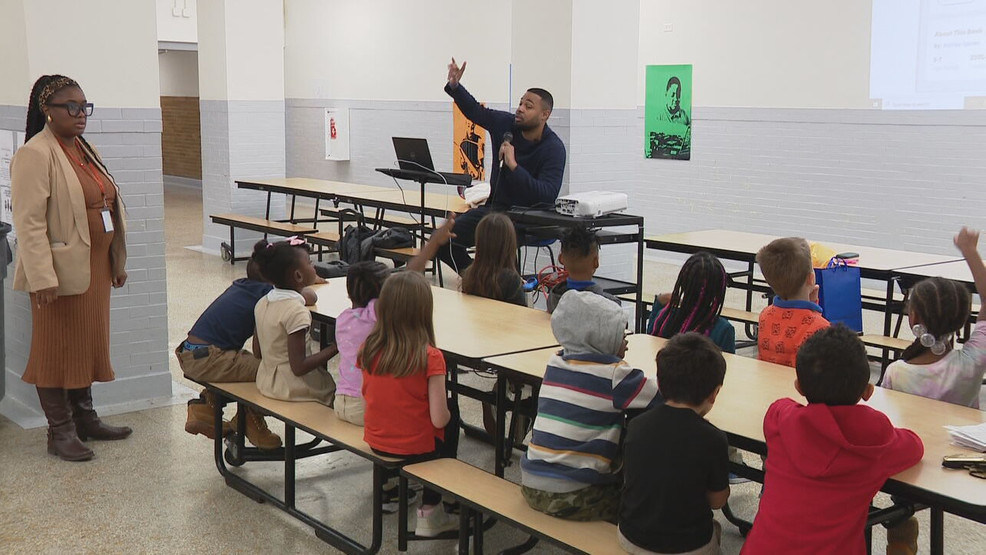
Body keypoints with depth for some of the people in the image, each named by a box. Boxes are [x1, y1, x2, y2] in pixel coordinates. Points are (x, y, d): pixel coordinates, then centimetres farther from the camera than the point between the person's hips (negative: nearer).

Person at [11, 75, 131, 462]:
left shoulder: (84, 149, 13)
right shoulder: (36, 154, -14)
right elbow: (29, 221, -19)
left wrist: (117, 261, 18)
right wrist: (42, 277, -24)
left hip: (95, 268, 8)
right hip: (62, 270, -8)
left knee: (88, 343, 15)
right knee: (58, 349, 2)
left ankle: (85, 419, 28)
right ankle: (60, 432, 12)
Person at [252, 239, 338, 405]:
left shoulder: (262, 303, 1)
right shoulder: (297, 312, -24)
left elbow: (258, 352, 9)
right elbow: (299, 367, -24)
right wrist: (335, 348, -20)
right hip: (293, 388, -9)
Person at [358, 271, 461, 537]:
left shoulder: (368, 349, -9)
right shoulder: (429, 357, -22)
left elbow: (367, 395, 5)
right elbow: (438, 419, -20)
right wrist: (447, 413, 2)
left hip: (375, 441, 5)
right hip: (417, 446, -5)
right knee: (452, 421, 27)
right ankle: (430, 511, 30)